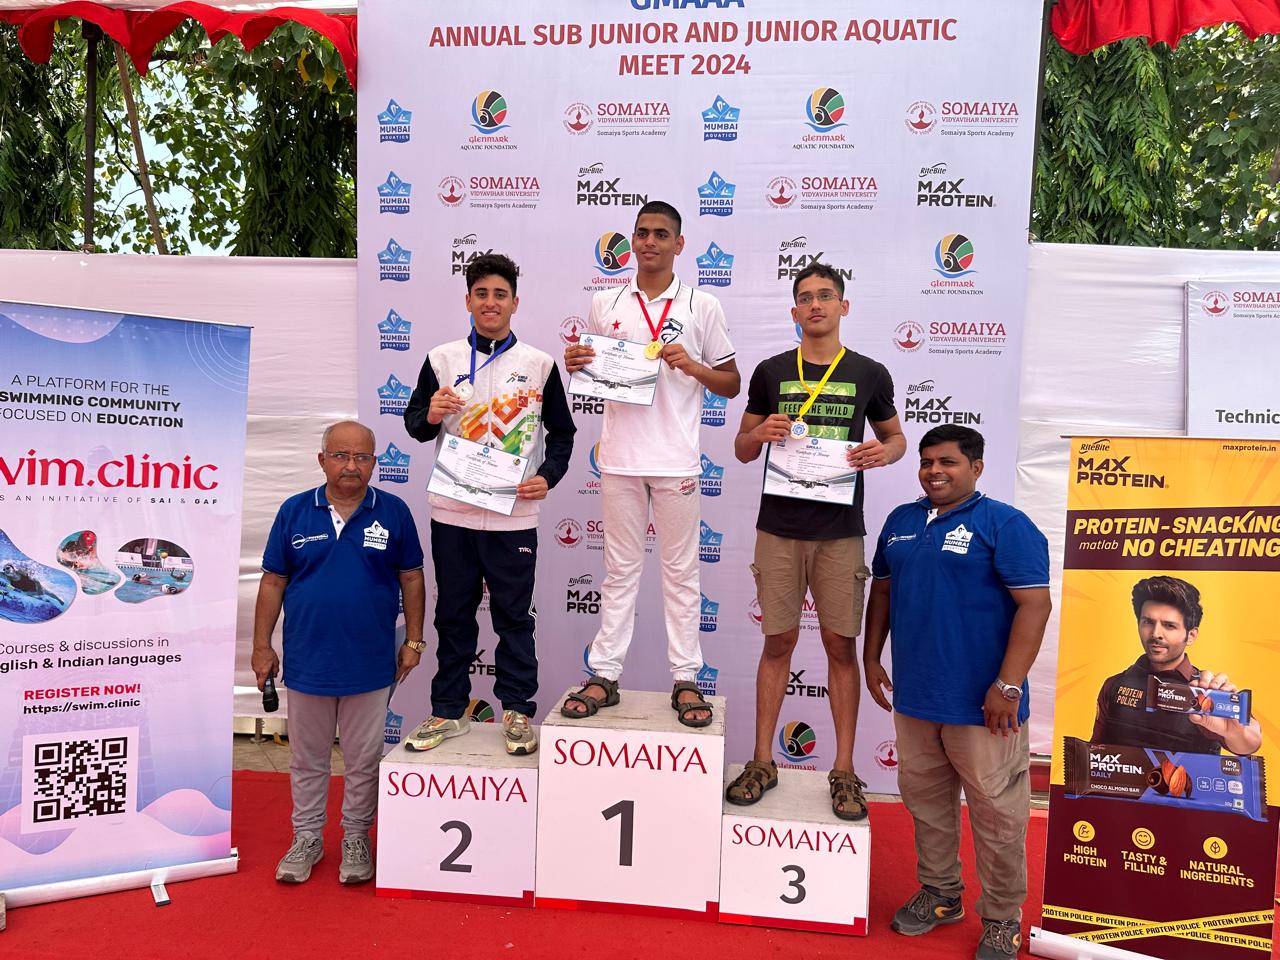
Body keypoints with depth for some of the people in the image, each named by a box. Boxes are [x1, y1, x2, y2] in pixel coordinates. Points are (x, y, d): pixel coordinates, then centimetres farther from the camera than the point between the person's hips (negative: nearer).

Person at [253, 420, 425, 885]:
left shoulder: (393, 512, -4)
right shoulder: (294, 512, -2)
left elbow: (411, 578, 2)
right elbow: (272, 582, 3)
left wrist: (413, 640, 1)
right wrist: (262, 646, 2)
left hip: (370, 665, -1)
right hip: (306, 661, 1)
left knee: (364, 760, 12)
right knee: (307, 759, 17)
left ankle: (356, 838, 31)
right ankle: (307, 838, 34)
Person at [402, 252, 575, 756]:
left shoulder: (539, 364, 2)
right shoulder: (442, 359, 4)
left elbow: (561, 432, 7)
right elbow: (415, 425, 10)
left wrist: (547, 477, -8)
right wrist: (430, 416, -12)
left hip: (513, 515, -1)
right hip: (452, 512, 2)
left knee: (514, 617, 8)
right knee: (453, 615, 12)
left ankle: (517, 711, 21)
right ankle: (449, 710, 26)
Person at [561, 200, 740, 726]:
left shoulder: (702, 307, 3)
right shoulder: (605, 304, 9)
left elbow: (732, 384, 5)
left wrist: (692, 366, -13)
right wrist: (575, 365, -3)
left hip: (676, 460, -2)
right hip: (620, 457, 2)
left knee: (680, 572, 6)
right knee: (620, 570, 10)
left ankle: (685, 680, 15)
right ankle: (604, 676, 17)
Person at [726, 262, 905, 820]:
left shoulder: (869, 374, 5)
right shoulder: (771, 372, 6)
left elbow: (896, 437, 16)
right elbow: (742, 450, 11)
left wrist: (884, 452, -7)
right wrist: (760, 433, -12)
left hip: (840, 532, 0)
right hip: (779, 528, 1)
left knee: (841, 646, 4)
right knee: (778, 642, 7)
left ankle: (843, 770, 16)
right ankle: (762, 762, 19)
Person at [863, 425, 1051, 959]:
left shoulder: (1005, 525, -9)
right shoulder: (900, 521, 9)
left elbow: (1034, 603, -15)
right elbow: (882, 589, 18)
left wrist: (1008, 685, -19)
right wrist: (872, 656, 13)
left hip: (980, 703, -6)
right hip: (914, 695, 6)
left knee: (996, 812, 6)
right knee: (925, 800, 18)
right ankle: (940, 894, 37)